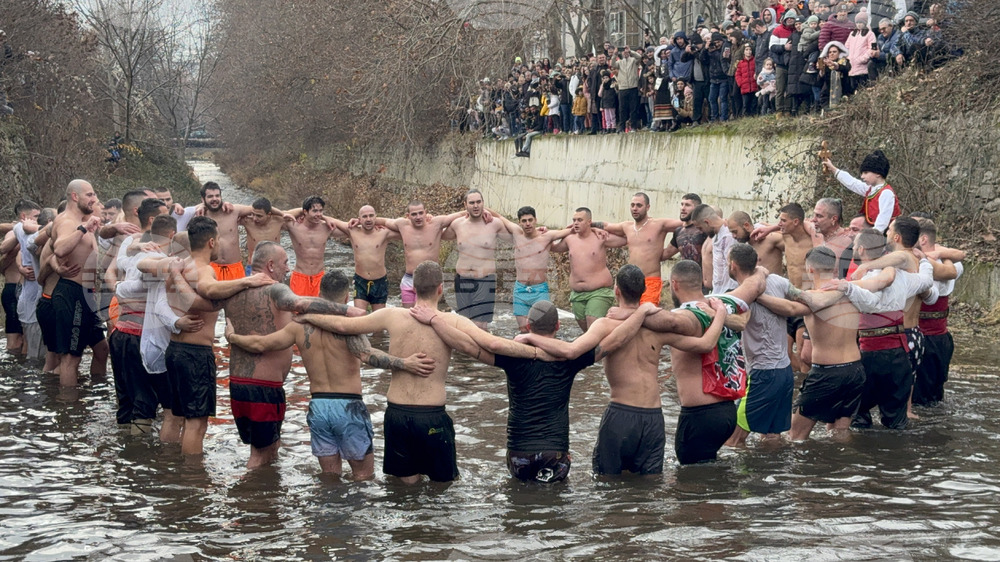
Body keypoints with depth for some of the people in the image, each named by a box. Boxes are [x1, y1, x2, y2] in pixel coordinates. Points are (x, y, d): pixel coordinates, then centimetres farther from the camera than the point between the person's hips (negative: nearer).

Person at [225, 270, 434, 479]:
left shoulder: (301, 326, 2)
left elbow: (260, 344, 6)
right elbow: (366, 354, -31)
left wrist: (231, 336, 24)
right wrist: (405, 364, -41)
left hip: (317, 407, 5)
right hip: (348, 407, -5)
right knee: (364, 477, 8)